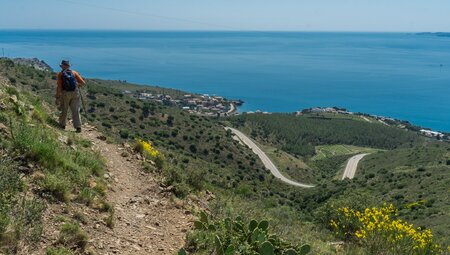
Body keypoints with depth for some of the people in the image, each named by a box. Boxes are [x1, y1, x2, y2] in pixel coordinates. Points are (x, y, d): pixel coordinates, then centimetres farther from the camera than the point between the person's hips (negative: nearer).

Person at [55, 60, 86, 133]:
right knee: (76, 111, 3)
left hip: (65, 94, -1)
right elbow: (83, 83, 1)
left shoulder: (60, 74, -1)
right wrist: (78, 85, 22)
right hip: (75, 94, 1)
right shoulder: (74, 73, 5)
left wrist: (57, 97, -5)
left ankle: (62, 125, 31)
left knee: (64, 110, 16)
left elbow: (59, 87, -9)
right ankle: (78, 127, -4)